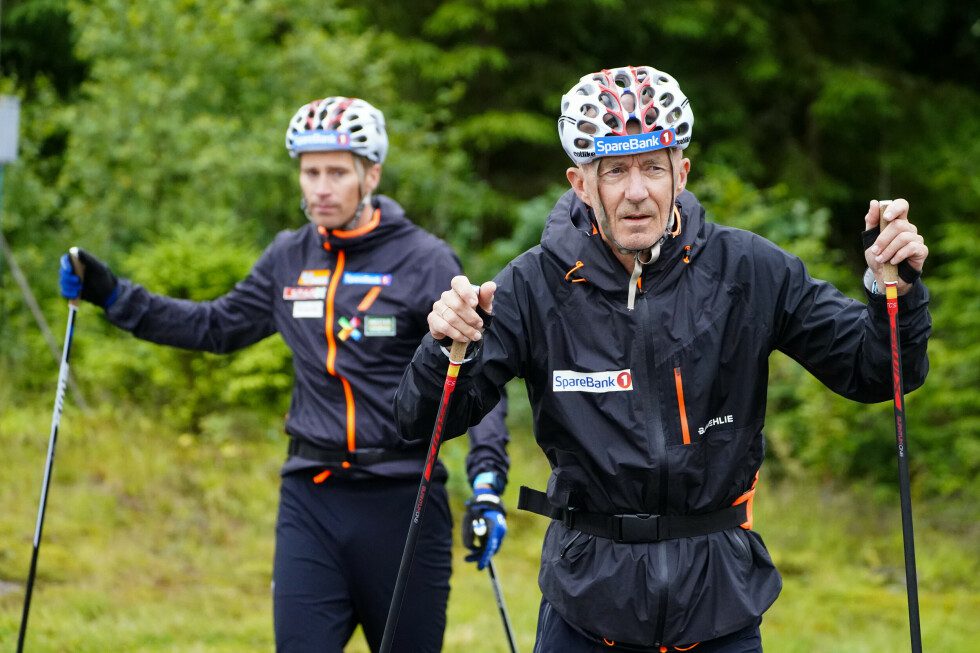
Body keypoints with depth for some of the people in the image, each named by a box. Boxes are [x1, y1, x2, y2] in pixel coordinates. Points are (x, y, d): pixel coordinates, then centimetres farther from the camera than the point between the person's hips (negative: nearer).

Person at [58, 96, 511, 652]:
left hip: (403, 501, -3)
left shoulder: (426, 261, -5)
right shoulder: (289, 259, 10)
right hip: (310, 500, 4)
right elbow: (218, 327, 24)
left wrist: (487, 483, -21)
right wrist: (113, 295, 18)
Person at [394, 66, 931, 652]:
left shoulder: (747, 270, -6)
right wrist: (447, 349, -26)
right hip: (587, 602, 0)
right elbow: (423, 421, -6)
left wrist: (896, 289, -18)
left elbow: (873, 372, 0)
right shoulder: (538, 285, -8)